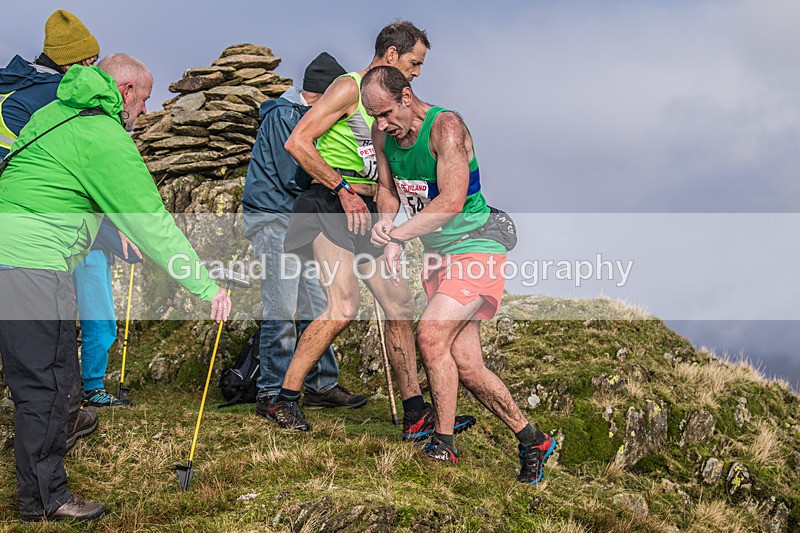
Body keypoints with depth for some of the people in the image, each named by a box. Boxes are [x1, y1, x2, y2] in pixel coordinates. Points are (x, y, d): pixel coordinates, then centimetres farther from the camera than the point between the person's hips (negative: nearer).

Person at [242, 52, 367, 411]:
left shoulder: (305, 116, 18)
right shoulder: (284, 116, -13)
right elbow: (295, 179, -19)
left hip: (297, 220, 10)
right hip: (273, 219, -10)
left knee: (315, 306, 10)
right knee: (282, 310, -8)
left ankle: (322, 385, 17)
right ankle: (272, 392, -1)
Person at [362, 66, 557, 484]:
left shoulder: (446, 128, -20)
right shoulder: (384, 133, 3)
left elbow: (451, 202, -29)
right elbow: (388, 189, 12)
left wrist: (396, 233, -29)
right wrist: (387, 221, -9)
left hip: (474, 249, -8)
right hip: (437, 256, 8)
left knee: (430, 332, -25)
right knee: (465, 365, 3)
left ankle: (443, 444, -12)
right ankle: (532, 441, 17)